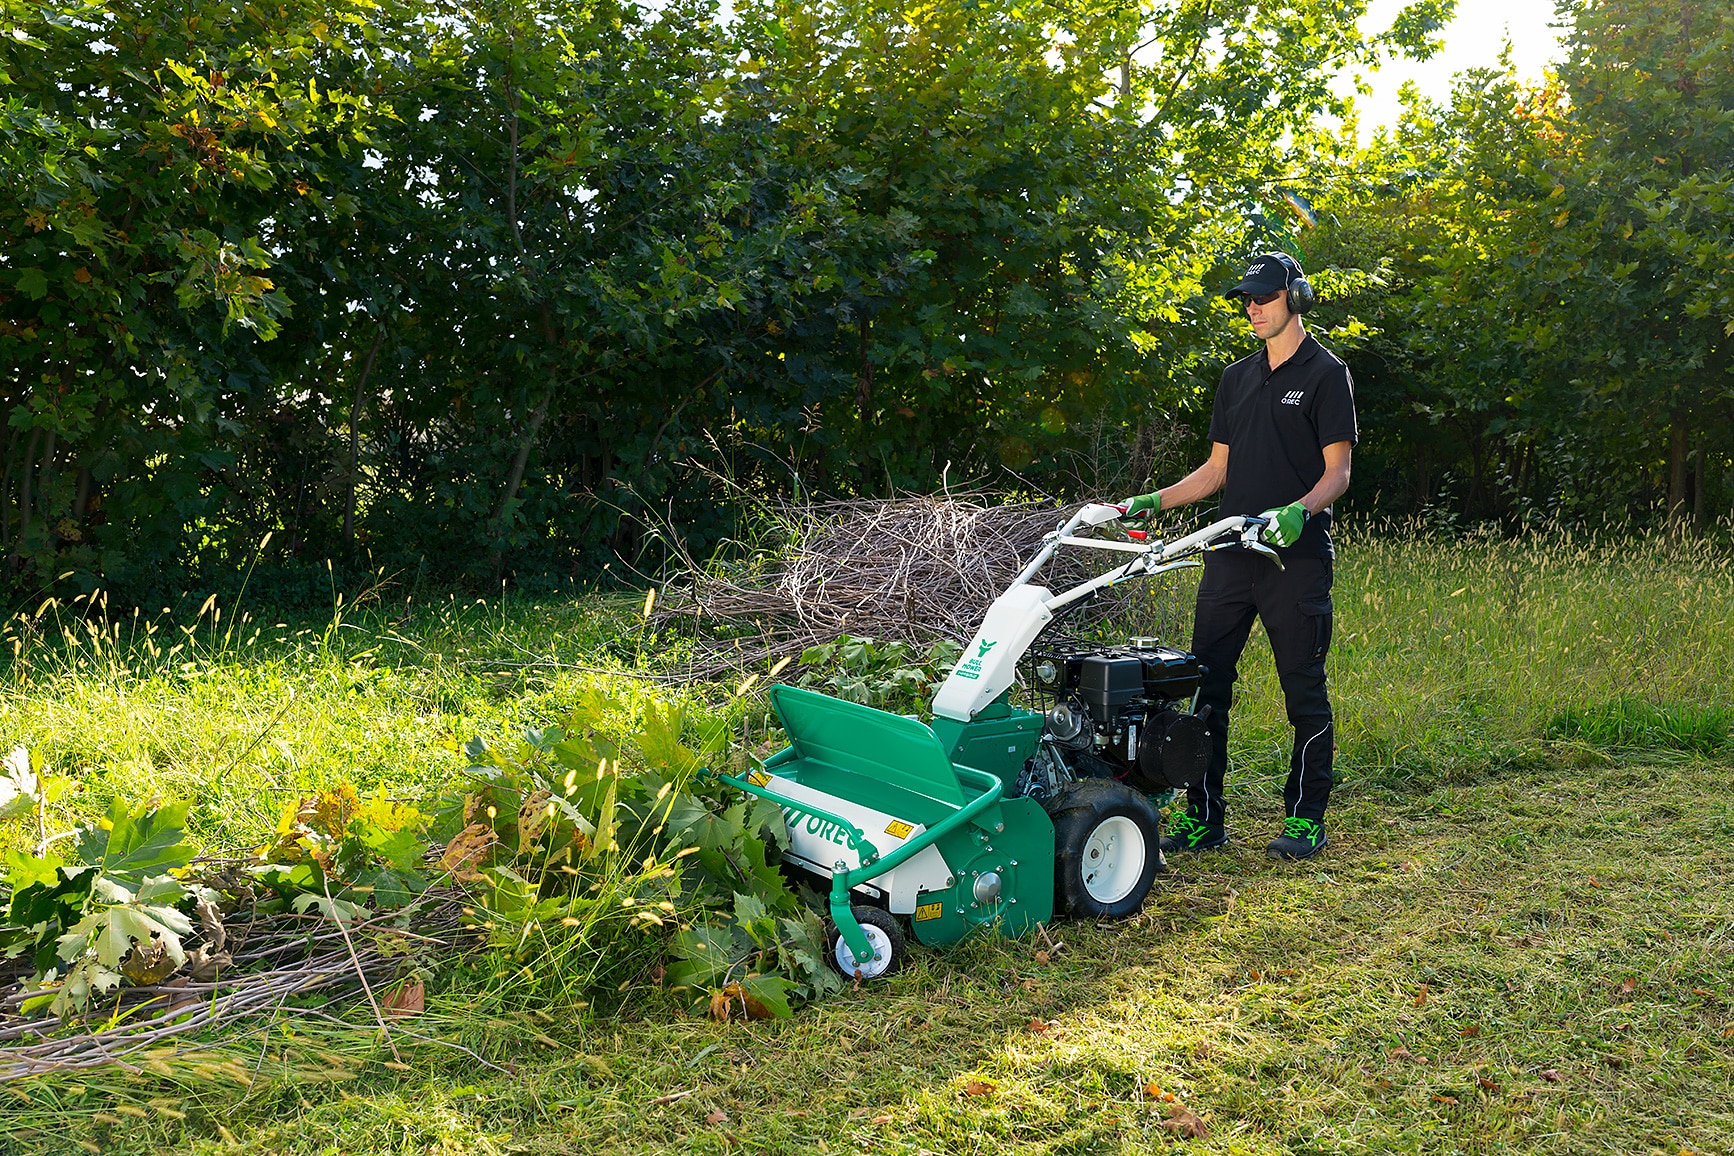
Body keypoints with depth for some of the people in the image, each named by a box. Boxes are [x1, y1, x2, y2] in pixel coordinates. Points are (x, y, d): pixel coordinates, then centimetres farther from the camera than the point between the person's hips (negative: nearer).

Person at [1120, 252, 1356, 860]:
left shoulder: (1326, 374, 0)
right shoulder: (1236, 378, 18)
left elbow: (1337, 472, -6)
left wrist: (1299, 510, -25)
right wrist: (1153, 502, 9)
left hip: (1297, 557, -6)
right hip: (1230, 554, 6)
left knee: (1304, 690, 1)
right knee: (1206, 681, 3)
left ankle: (1306, 818, 11)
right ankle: (1203, 816, 10)